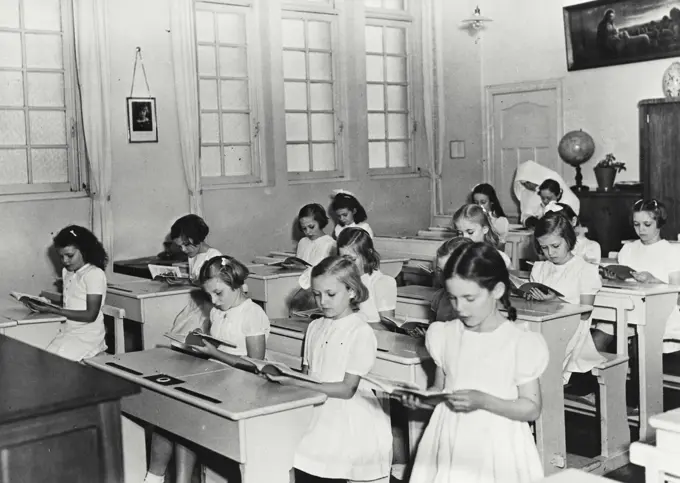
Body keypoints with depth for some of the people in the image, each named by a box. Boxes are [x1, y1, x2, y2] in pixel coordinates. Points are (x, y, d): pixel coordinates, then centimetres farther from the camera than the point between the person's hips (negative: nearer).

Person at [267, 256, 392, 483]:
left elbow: (347, 390, -12)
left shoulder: (361, 333, -7)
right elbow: (306, 372, 13)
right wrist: (286, 375, -7)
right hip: (319, 413, 4)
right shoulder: (315, 327, 11)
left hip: (351, 420, -4)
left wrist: (297, 383, -17)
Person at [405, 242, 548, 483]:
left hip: (495, 447, -3)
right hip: (449, 443, 3)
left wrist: (483, 401, -18)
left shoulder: (521, 343, -9)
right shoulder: (445, 335, 4)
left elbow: (532, 409, -5)